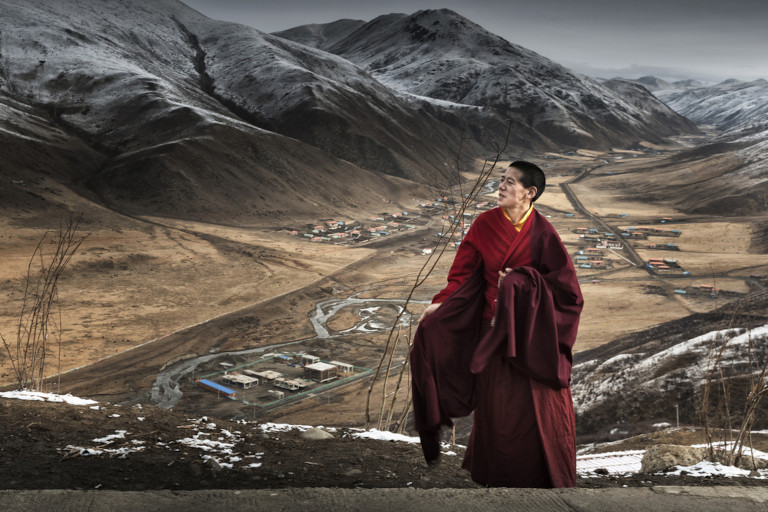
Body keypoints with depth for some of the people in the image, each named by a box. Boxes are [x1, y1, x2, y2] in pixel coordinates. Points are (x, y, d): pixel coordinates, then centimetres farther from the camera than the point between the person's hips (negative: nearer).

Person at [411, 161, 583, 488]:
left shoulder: (542, 232, -9)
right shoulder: (485, 224, -3)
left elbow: (563, 280, -7)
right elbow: (464, 272, 0)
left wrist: (521, 279, -16)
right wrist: (441, 302, -13)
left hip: (532, 331, -2)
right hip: (494, 324, 2)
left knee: (537, 403, 3)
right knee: (496, 402, 8)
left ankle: (543, 474, 22)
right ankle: (499, 475, 25)